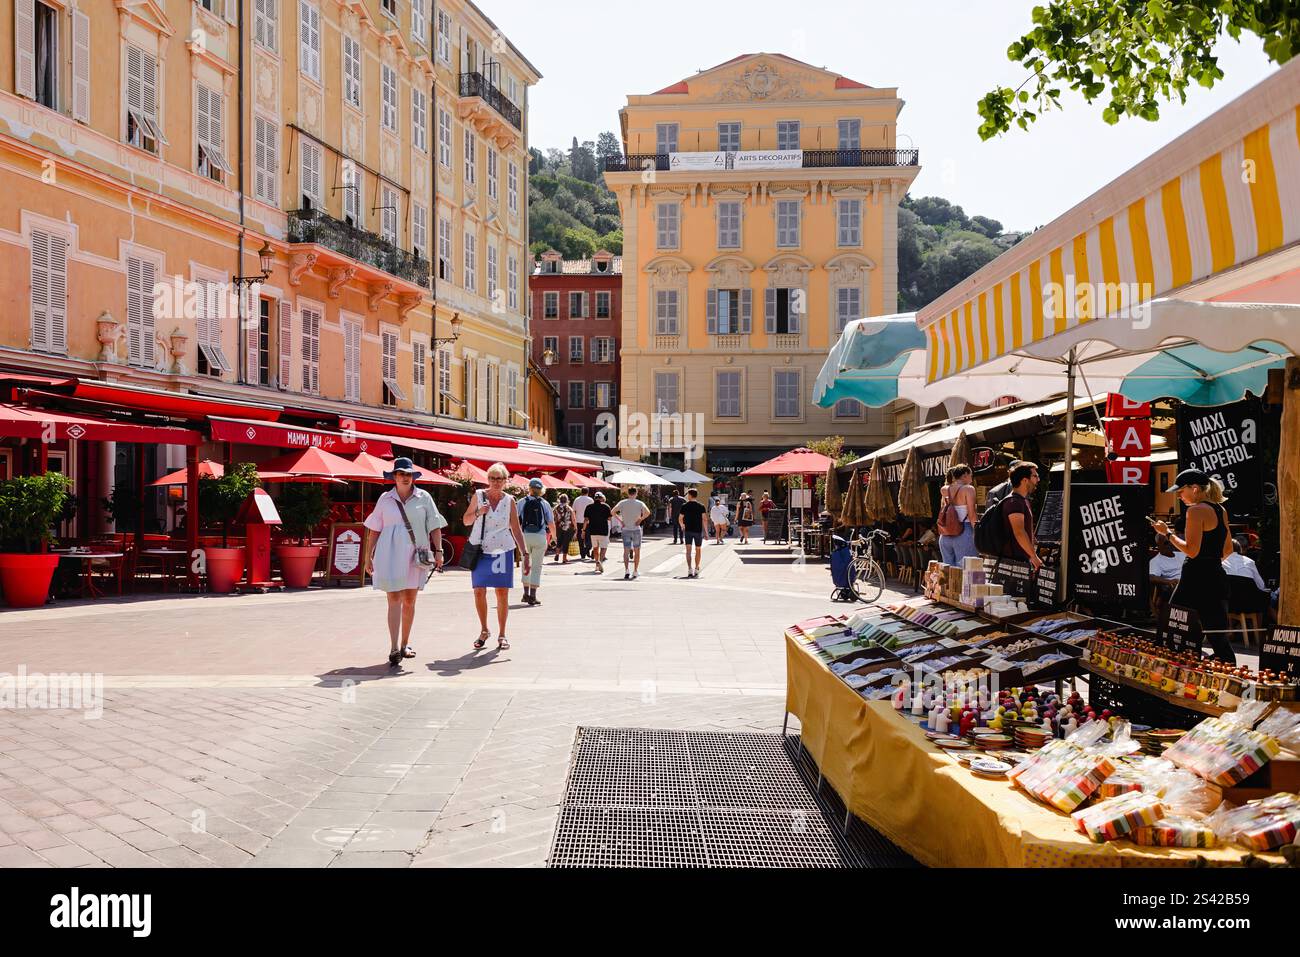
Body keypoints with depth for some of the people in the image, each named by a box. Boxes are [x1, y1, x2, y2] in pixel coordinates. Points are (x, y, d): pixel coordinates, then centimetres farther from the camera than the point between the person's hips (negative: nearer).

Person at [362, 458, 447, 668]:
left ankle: (405, 644, 22)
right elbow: (374, 530, 9)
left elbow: (435, 526, 5)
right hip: (390, 554, -1)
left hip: (415, 555, 1)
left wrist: (438, 551, -4)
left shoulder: (423, 497, 5)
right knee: (394, 599, -8)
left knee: (409, 601, 9)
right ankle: (394, 649, -13)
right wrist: (368, 557, 7)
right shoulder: (385, 499, 6)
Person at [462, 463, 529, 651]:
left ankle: (502, 634, 12)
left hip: (502, 551, 0)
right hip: (480, 551, 0)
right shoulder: (478, 496, 1)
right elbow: (466, 520, 9)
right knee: (479, 592, 0)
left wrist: (525, 554, -1)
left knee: (502, 593, 0)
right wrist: (478, 512, -12)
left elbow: (516, 529, 4)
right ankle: (484, 630, 20)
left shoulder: (509, 500, 2)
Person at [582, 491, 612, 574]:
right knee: (603, 547, 2)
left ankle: (597, 563, 19)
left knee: (595, 548, 16)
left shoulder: (589, 507, 2)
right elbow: (609, 519, 0)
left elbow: (586, 520, 1)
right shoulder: (606, 507, -3)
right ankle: (600, 561, -22)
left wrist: (583, 530, 8)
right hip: (603, 531, -3)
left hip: (592, 531, 3)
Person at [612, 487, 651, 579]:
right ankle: (635, 571, 13)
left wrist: (620, 520, -2)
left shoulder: (622, 503, 1)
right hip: (636, 530, -1)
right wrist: (640, 519, -7)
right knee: (637, 551, 11)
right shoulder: (640, 503, -3)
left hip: (626, 530, 1)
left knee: (626, 551, 1)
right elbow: (647, 512, -18)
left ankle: (626, 571, -15)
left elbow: (613, 511, -7)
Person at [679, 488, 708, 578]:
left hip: (688, 530, 0)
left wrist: (682, 526, 24)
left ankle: (689, 570, -11)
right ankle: (696, 570, 16)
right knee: (698, 550, 12)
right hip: (698, 530, 0)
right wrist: (705, 531, -2)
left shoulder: (684, 506, -2)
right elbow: (704, 519, -8)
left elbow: (680, 519, 3)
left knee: (688, 550, 1)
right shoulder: (701, 507, -3)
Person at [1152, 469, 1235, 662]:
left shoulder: (1195, 510, -12)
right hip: (1217, 576, 9)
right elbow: (1228, 549, 21)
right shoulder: (1221, 510, 14)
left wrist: (1168, 533, -9)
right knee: (1217, 634, 9)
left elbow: (1191, 550, -18)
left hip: (1197, 578, -8)